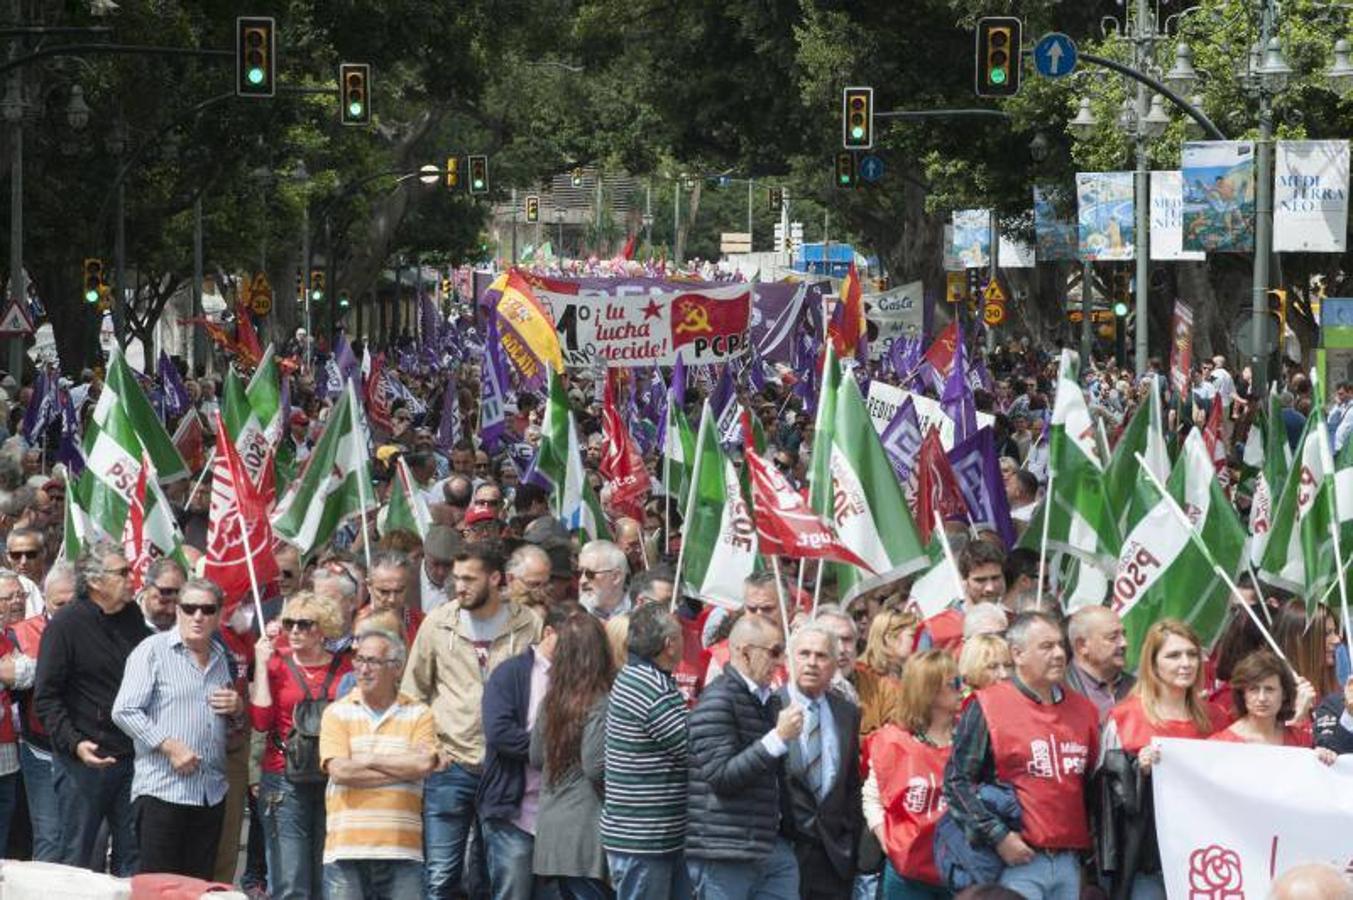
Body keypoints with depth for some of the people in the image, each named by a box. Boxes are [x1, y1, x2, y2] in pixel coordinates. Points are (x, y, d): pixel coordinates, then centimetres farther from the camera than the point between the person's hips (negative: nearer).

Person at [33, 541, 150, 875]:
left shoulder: (132, 617, 8)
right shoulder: (65, 625, -10)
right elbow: (46, 697, -12)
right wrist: (75, 744, -23)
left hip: (131, 756, 6)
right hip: (84, 760, -6)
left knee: (132, 857, 8)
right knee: (76, 854, 1)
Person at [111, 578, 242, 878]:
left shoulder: (220, 655, 18)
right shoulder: (153, 651, -3)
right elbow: (125, 712, -10)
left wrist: (237, 707, 9)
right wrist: (170, 746, -17)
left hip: (211, 793, 6)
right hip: (162, 790, -6)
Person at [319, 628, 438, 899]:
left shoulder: (418, 714, 8)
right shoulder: (337, 713, 7)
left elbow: (424, 764, -10)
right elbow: (340, 771, -8)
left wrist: (368, 760, -6)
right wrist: (402, 770, -5)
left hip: (402, 847, 0)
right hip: (346, 847, 0)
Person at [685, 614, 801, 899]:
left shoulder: (770, 700, 17)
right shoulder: (717, 700, -11)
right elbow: (721, 775, -20)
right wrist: (778, 738, -22)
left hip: (772, 846, 8)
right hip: (725, 852, -8)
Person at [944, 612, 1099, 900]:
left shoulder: (1083, 710, 14)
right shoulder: (988, 707, -4)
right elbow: (957, 780, -7)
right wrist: (997, 836, -14)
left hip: (1069, 864, 6)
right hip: (1018, 860, -6)